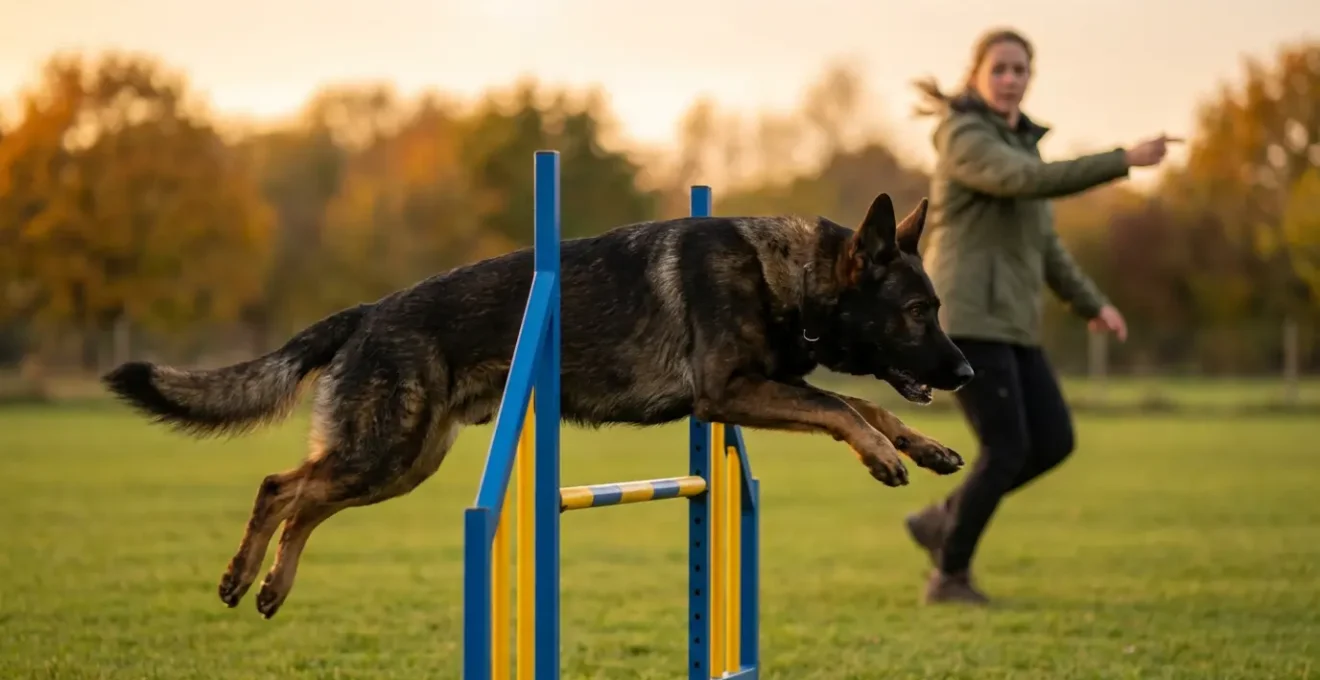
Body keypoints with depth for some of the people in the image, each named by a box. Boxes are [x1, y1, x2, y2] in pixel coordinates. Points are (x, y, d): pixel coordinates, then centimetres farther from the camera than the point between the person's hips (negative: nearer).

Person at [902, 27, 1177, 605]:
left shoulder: (1017, 141, 19)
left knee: (1054, 442, 4)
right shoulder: (964, 138, -11)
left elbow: (1039, 242, 24)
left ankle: (942, 520, 18)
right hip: (965, 316, -9)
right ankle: (949, 577, 4)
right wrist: (1124, 160, -26)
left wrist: (1092, 304, 18)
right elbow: (1034, 182, -28)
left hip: (1006, 322, 9)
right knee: (1007, 449, -11)